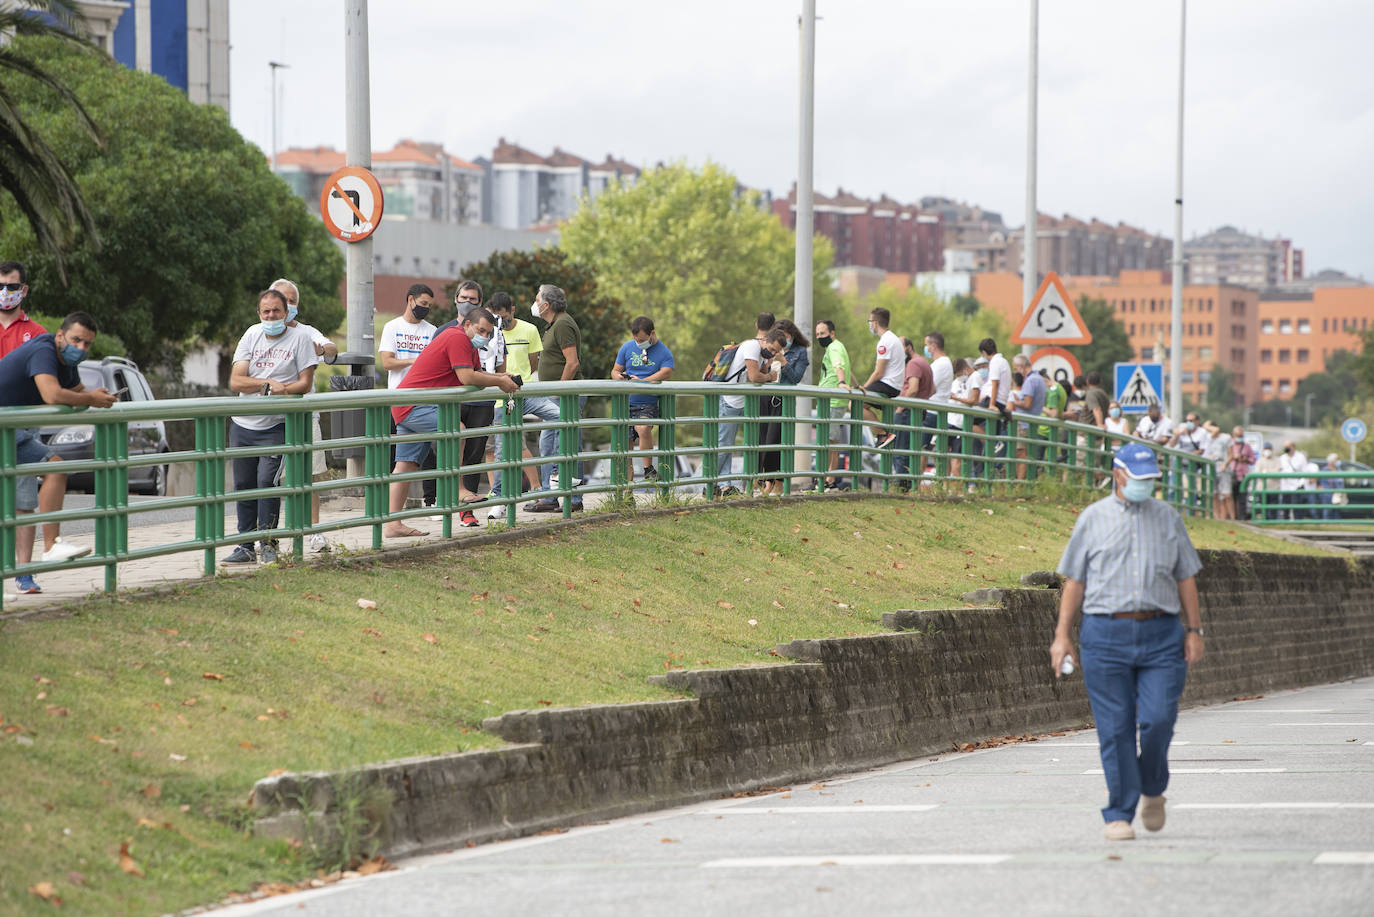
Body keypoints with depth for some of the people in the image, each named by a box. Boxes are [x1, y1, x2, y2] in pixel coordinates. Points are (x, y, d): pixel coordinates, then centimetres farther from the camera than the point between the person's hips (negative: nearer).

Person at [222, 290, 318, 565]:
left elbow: (305, 384, -7)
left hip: (276, 426, -4)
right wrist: (269, 383, -14)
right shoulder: (252, 336, 9)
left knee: (267, 480, -16)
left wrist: (280, 390, -23)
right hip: (242, 425, 4)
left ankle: (268, 544, -6)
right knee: (243, 485, 7)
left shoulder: (300, 338, 0)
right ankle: (246, 546, 16)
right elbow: (235, 381, 0)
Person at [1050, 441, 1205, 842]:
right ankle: (1119, 814, 4)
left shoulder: (1168, 518, 13)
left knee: (1158, 720, -9)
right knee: (1115, 729, -3)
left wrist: (1194, 631, 8)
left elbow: (1185, 579, 15)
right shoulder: (1092, 519, 8)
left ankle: (1152, 791, 17)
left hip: (1161, 633, 1)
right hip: (1106, 633, -1)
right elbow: (1074, 581, 8)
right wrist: (1062, 635, 2)